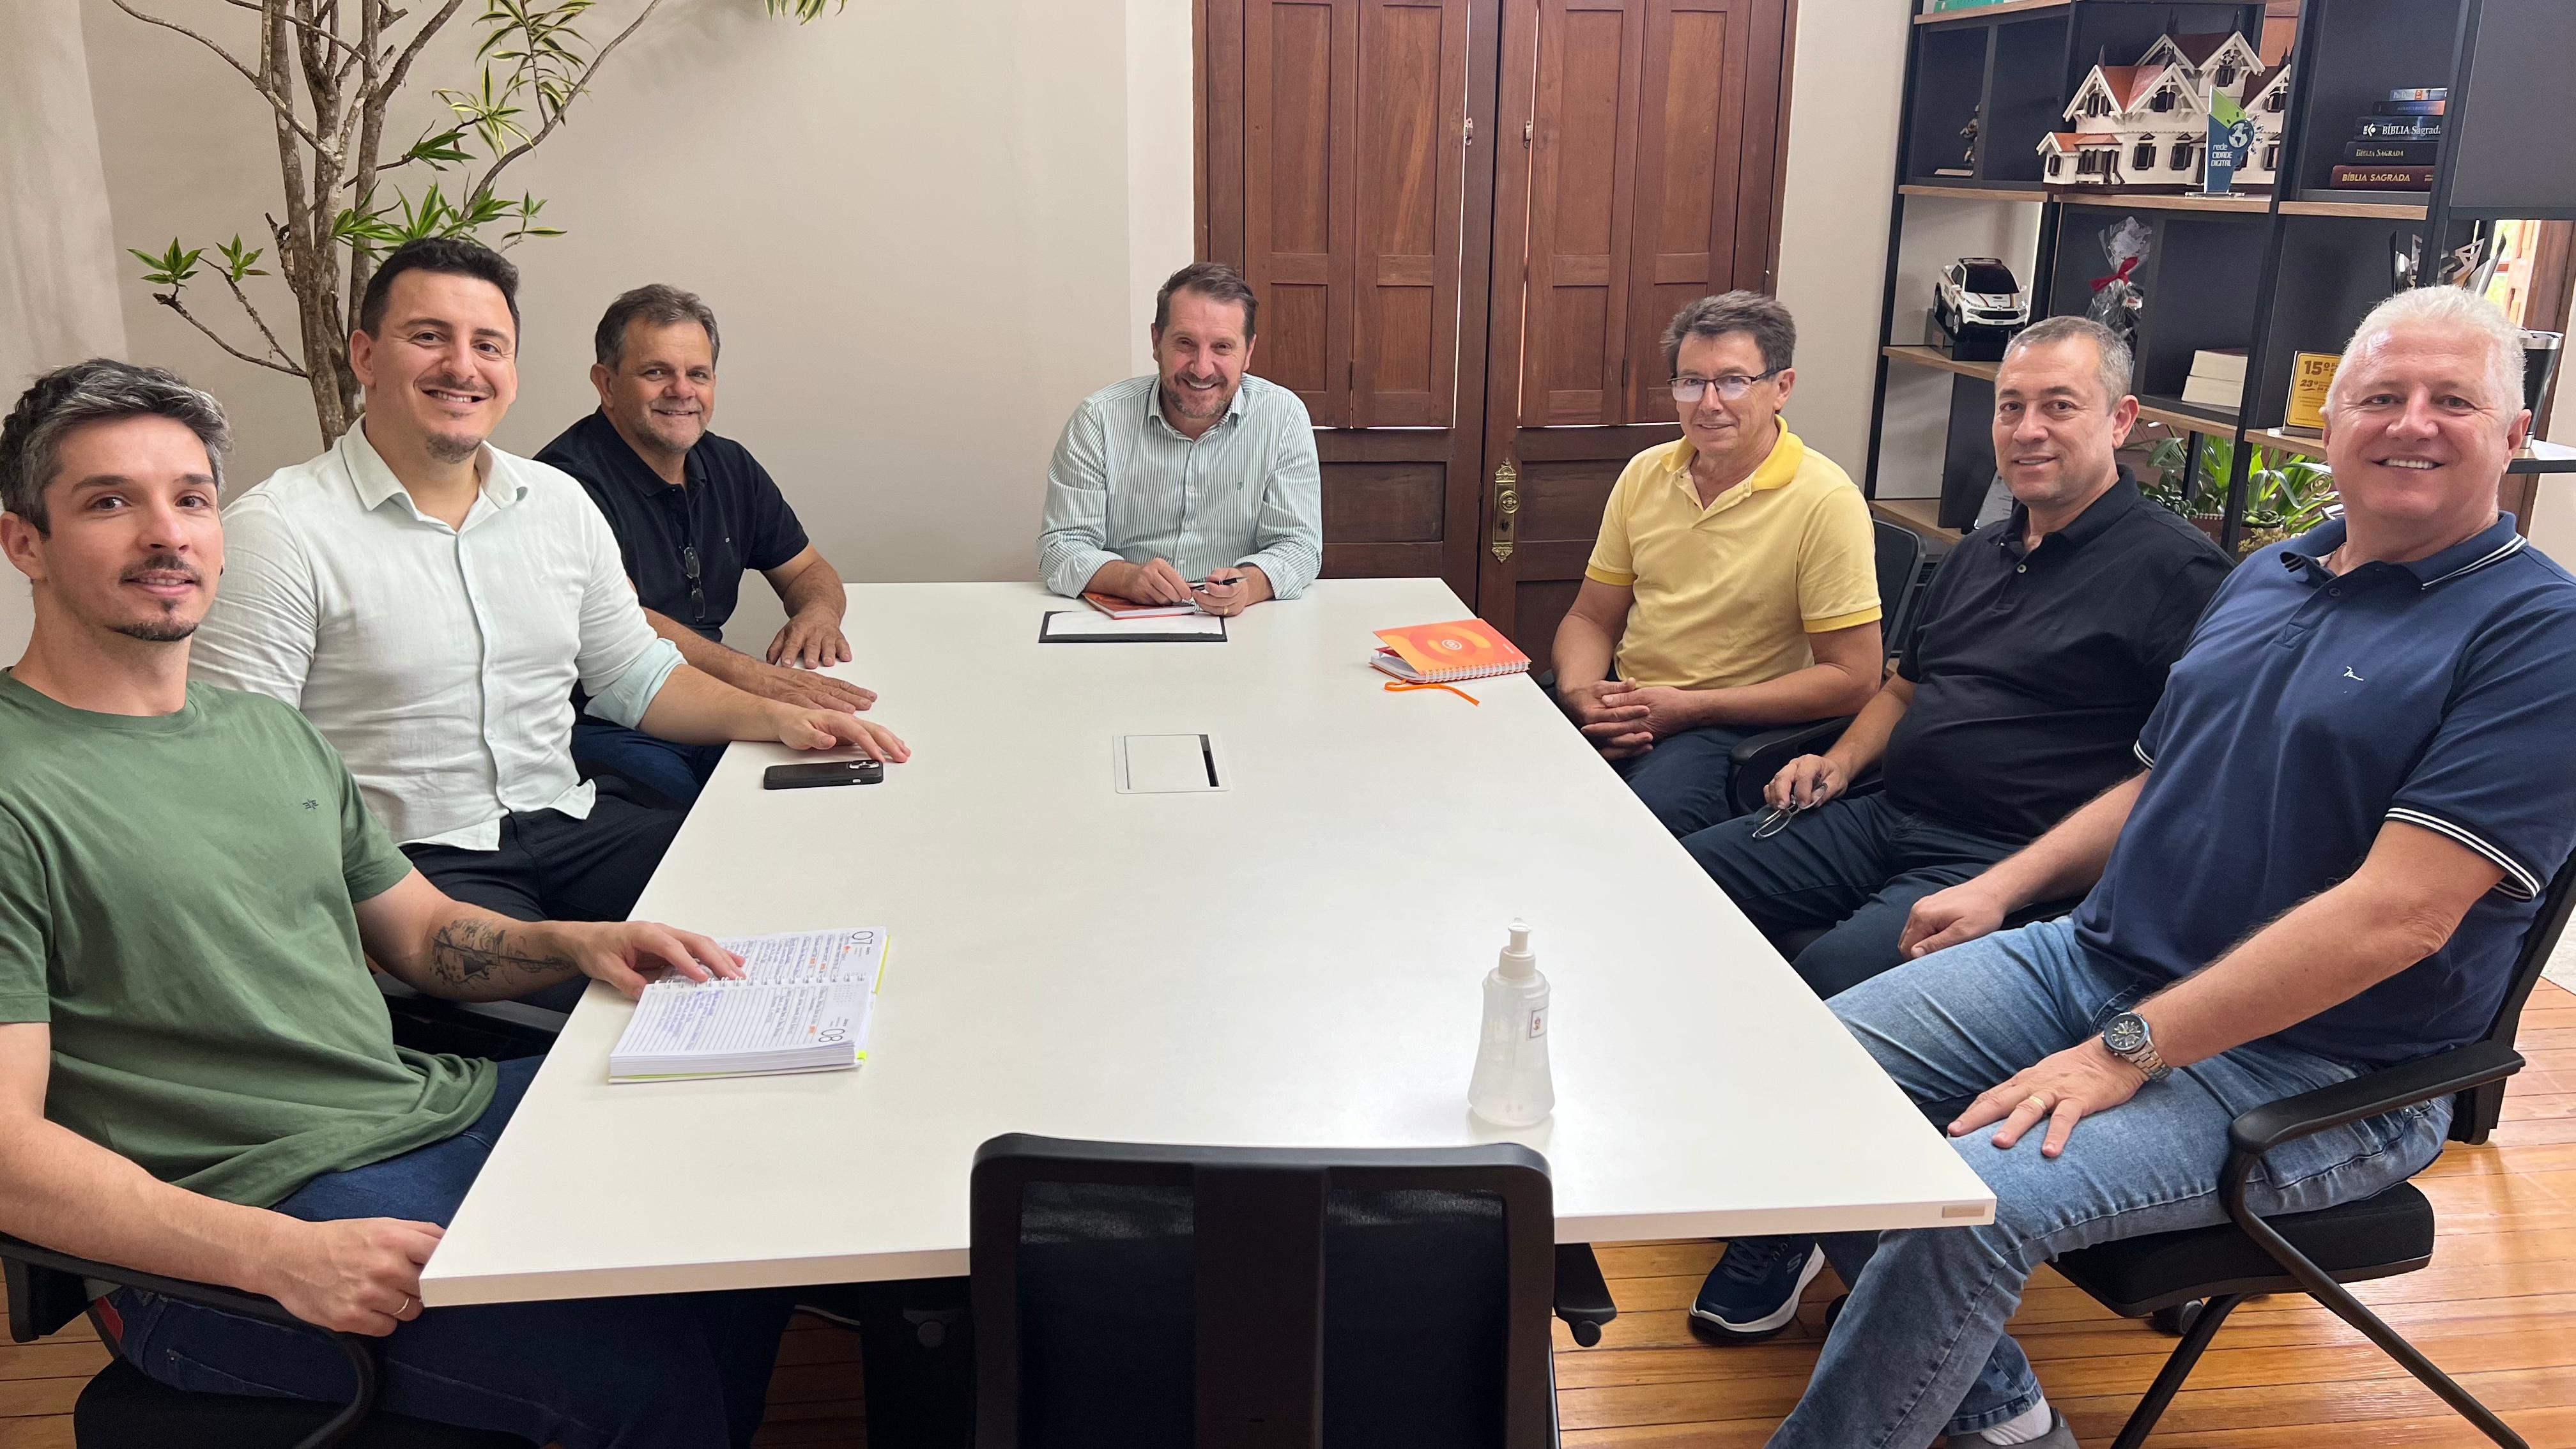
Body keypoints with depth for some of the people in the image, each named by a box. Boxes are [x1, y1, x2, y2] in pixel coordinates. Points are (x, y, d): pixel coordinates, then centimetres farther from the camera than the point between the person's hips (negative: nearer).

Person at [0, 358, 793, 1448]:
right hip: (239, 1229, -8)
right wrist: (278, 1255, -27)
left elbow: (424, 932, 22)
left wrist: (575, 943, 0)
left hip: (438, 1108, 8)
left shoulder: (271, 732, 16)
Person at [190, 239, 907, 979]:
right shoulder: (277, 530, -7)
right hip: (413, 860, -6)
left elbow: (635, 676, 20)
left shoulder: (560, 501, 12)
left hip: (570, 823, 6)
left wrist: (777, 717, 3)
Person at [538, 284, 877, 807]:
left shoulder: (729, 466, 12)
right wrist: (751, 675, -37)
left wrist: (818, 612, -6)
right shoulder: (568, 478, -13)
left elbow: (807, 570, 20)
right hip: (603, 729, -7)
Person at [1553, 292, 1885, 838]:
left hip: (1732, 729, -5)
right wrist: (1578, 691, -10)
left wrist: (1692, 708, -16)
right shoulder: (1645, 474, 7)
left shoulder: (1825, 501, -10)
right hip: (1626, 703, 6)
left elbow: (1853, 679, -11)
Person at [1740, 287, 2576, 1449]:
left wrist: (2124, 1053, -24)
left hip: (2305, 1069, -7)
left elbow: (2400, 912, -21)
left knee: (1970, 1198, -30)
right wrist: (2003, 886, 8)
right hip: (2094, 958, 8)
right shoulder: (2267, 577, 13)